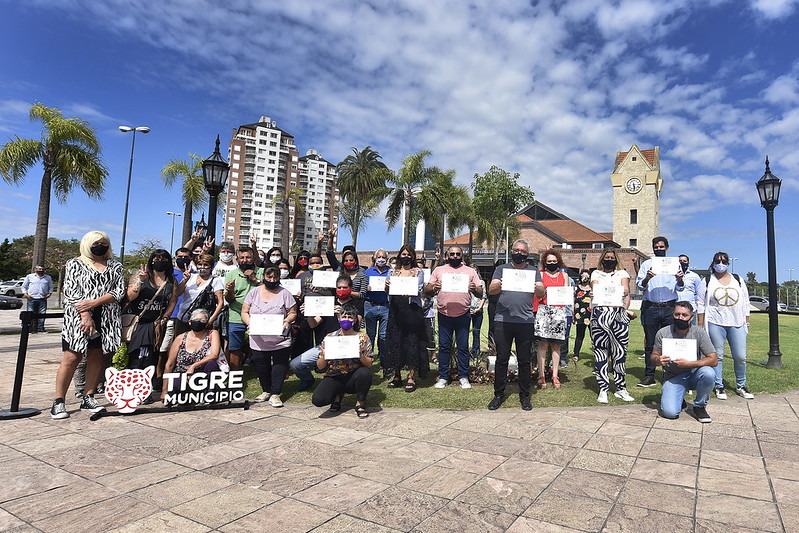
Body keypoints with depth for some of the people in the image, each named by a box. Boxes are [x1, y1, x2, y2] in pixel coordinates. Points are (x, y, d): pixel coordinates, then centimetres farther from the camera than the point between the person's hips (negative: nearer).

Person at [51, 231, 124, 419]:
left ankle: (88, 398, 13)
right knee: (72, 357, -6)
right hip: (78, 317, -2)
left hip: (106, 319, 2)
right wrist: (85, 316, -13)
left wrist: (94, 302, -11)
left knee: (96, 357, 4)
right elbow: (71, 292, -1)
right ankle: (58, 401, 3)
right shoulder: (75, 264, 10)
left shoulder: (115, 267, 15)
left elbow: (119, 292, 3)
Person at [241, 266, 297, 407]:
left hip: (280, 341, -2)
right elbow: (244, 312, 8)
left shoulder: (284, 293, 2)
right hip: (258, 340, 2)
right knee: (261, 366, 10)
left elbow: (293, 313, 2)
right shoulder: (254, 292, 8)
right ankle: (266, 391, 28)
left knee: (280, 364, -4)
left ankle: (275, 394, 5)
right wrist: (249, 323, -10)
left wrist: (287, 321, -18)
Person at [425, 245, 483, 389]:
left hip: (463, 315, 0)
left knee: (463, 347, 4)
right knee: (444, 346, 5)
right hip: (444, 314, 0)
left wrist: (474, 289, -15)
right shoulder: (439, 270, 10)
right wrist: (433, 288, -14)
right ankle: (443, 377, 16)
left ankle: (463, 377, 16)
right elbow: (427, 291, 7)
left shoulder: (470, 272, 10)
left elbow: (480, 293, 7)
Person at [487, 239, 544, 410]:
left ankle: (524, 396, 18)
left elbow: (542, 293, 2)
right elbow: (491, 290, 0)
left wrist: (535, 286, -21)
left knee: (524, 360, 6)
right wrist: (500, 285, -23)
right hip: (503, 320, 0)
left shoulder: (534, 271, 14)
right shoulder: (501, 269, 12)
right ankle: (499, 394, 15)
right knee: (501, 359, 4)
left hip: (526, 321, 1)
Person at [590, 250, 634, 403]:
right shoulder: (596, 273, 21)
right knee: (600, 353, -3)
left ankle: (621, 389, 10)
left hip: (619, 314, 1)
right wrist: (594, 293, -20)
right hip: (599, 314, 0)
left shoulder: (622, 273, 21)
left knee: (620, 352, -1)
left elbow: (626, 290, 4)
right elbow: (594, 289, 4)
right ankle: (603, 389, 2)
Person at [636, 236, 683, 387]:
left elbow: (679, 287, 4)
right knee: (650, 343, 2)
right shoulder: (647, 264, 11)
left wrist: (679, 279, -19)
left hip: (669, 308, 0)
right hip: (650, 308, 0)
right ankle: (649, 375, 8)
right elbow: (639, 285, 1)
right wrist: (647, 278, -20)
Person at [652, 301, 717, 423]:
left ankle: (699, 406, -6)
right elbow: (654, 357, 2)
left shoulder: (699, 332, -10)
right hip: (673, 377, -1)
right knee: (670, 412, -23)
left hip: (693, 374, 1)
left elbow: (714, 360, -14)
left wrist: (689, 364, -26)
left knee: (708, 373, -34)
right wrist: (658, 360, -24)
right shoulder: (662, 333, -9)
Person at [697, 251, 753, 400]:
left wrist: (747, 322, 11)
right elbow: (701, 304, 4)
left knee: (741, 357, 0)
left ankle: (741, 386, 18)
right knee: (717, 356, 1)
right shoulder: (707, 282, 6)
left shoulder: (738, 280, 13)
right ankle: (719, 387, 12)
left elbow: (746, 302, 16)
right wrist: (700, 324, -1)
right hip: (715, 324, -2)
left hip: (737, 324, 2)